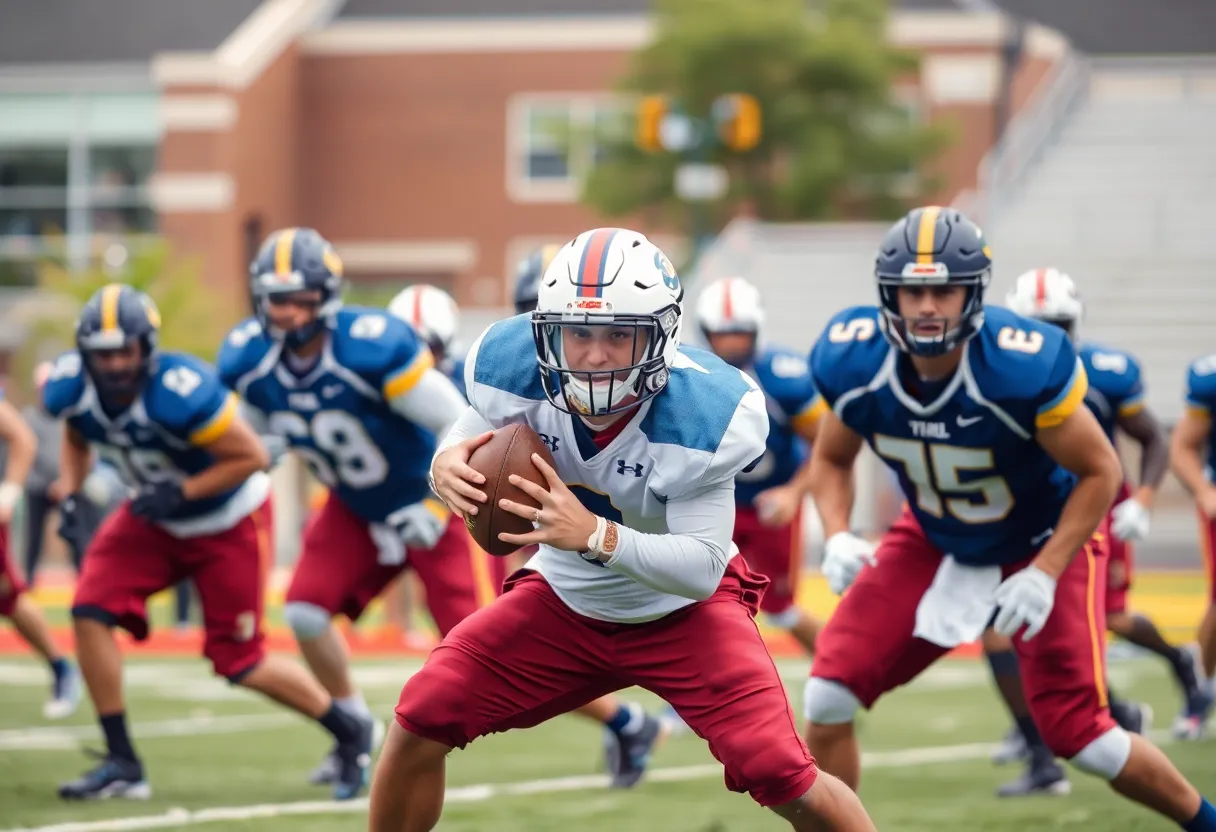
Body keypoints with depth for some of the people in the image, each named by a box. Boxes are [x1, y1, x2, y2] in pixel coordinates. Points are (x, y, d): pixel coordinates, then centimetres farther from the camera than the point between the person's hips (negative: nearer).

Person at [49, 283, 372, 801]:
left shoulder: (180, 393, -37)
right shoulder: (72, 388, -18)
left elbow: (253, 457, -25)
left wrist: (180, 492, -30)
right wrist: (69, 497, -7)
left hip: (228, 522, -6)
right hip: (152, 518, 6)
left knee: (240, 663, -1)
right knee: (90, 611, -14)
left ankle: (350, 736, 23)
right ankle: (122, 764, -4)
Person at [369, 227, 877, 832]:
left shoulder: (702, 413, -32)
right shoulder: (512, 367, -22)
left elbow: (703, 569, -30)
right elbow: (478, 431, -1)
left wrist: (594, 534, -45)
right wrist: (448, 463, -27)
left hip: (683, 607, -4)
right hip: (563, 599, 4)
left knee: (777, 774, -20)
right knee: (421, 720, -10)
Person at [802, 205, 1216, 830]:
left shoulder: (1024, 368, -34)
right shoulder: (853, 365, -21)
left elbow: (1100, 471, -20)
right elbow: (830, 459, 0)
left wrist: (1045, 574, -25)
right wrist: (837, 537, -18)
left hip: (1042, 543, -4)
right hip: (934, 544, 4)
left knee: (1076, 734, -8)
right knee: (829, 696, -10)